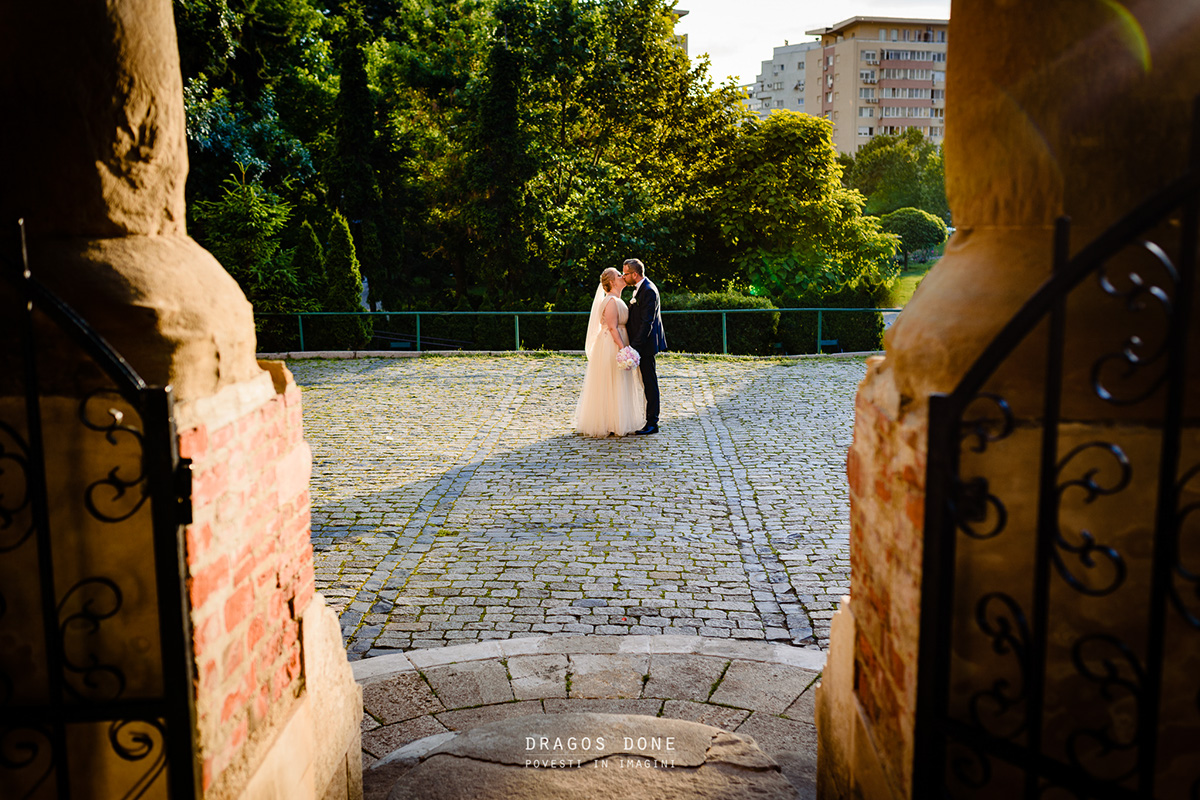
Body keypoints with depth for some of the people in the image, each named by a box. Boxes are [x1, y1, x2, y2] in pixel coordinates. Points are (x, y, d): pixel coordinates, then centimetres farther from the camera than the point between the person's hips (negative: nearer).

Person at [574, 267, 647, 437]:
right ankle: (611, 424, 3)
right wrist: (623, 349, -25)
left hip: (617, 345, 10)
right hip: (610, 346, -10)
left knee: (617, 387, 14)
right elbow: (613, 328, -21)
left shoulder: (617, 300, 15)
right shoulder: (611, 301, -16)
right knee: (611, 386, -3)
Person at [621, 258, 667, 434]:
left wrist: (635, 346, -25)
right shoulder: (640, 288, 13)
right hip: (640, 344, 10)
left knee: (649, 382, -4)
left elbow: (647, 322, -23)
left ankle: (652, 423, 2)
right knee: (647, 382, 14)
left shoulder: (648, 290, -18)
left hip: (645, 344, -10)